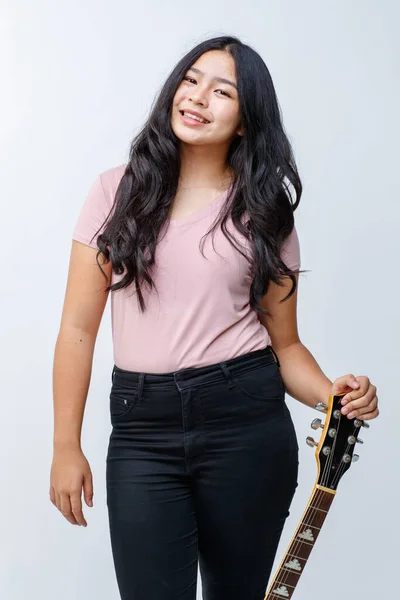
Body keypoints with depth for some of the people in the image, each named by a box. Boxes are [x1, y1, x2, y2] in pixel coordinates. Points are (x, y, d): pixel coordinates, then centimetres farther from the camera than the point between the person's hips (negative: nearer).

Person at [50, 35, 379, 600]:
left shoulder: (264, 212, 5)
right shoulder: (118, 191, 4)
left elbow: (285, 343, 7)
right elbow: (79, 326, 3)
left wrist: (333, 394, -13)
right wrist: (66, 447, 0)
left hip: (247, 423, 1)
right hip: (141, 429, 0)